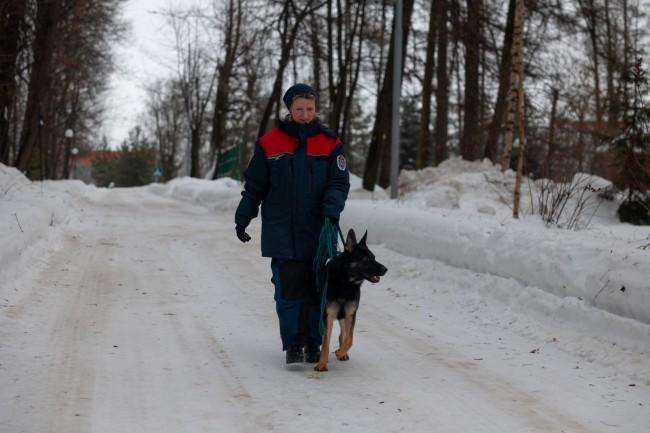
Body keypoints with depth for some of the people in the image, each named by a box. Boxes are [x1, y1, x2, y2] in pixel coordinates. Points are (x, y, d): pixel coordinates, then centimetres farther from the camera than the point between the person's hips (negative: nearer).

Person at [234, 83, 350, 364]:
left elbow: (340, 183, 0)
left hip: (317, 231, 1)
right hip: (282, 232, -1)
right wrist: (242, 219, 9)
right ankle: (293, 344, -1)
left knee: (315, 290, 6)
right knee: (288, 289, -6)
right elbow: (254, 186, 9)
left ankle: (313, 343, 16)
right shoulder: (269, 143, 3)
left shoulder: (330, 143, 4)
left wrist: (331, 210, -18)